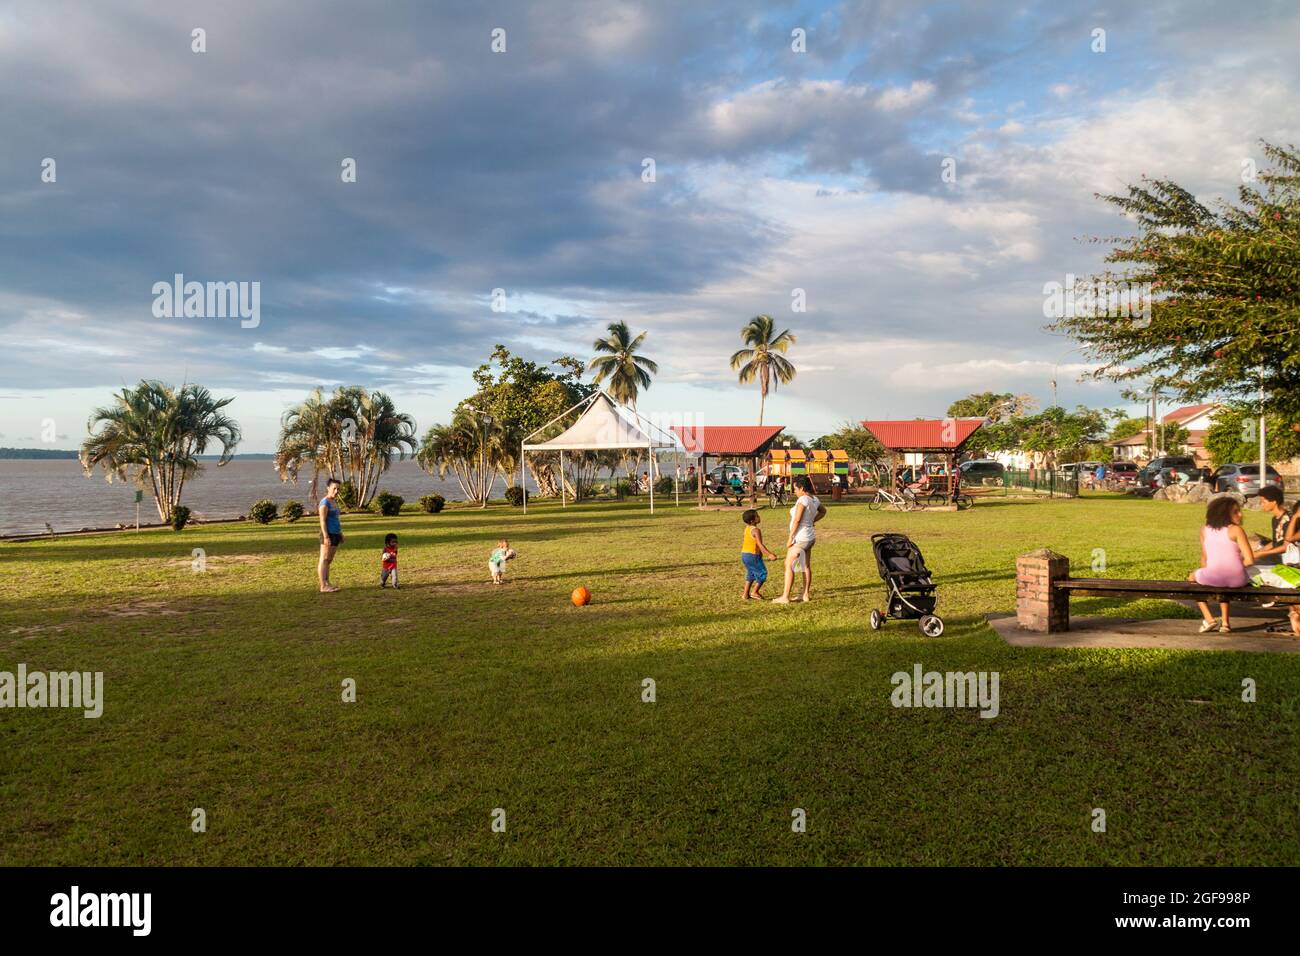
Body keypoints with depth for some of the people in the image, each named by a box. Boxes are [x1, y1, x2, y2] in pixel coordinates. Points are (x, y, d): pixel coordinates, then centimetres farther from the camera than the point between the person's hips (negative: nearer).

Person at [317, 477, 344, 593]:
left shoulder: (334, 502, 15)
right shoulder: (325, 502, -12)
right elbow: (322, 521, -17)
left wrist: (341, 534, 20)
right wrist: (326, 537, -22)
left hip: (335, 535, 9)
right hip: (328, 535, -9)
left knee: (329, 560, 11)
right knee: (324, 560, -6)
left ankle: (327, 584, 15)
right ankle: (323, 587, -5)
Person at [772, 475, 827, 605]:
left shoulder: (803, 500, -21)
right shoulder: (814, 499, 6)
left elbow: (797, 520, -23)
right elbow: (823, 511, 26)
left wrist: (790, 538, -18)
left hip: (800, 538, -9)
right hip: (810, 537, 9)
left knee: (789, 565, -4)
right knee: (806, 566, 15)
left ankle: (785, 597, -3)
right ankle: (806, 594, 23)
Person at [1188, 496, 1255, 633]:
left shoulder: (1205, 530, 8)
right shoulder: (1236, 530, -2)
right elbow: (1249, 560, -7)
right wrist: (1234, 567, 12)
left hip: (1211, 577, 0)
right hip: (1237, 579, 0)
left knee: (1192, 577, 34)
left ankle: (1209, 618, 24)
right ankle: (1225, 622, 32)